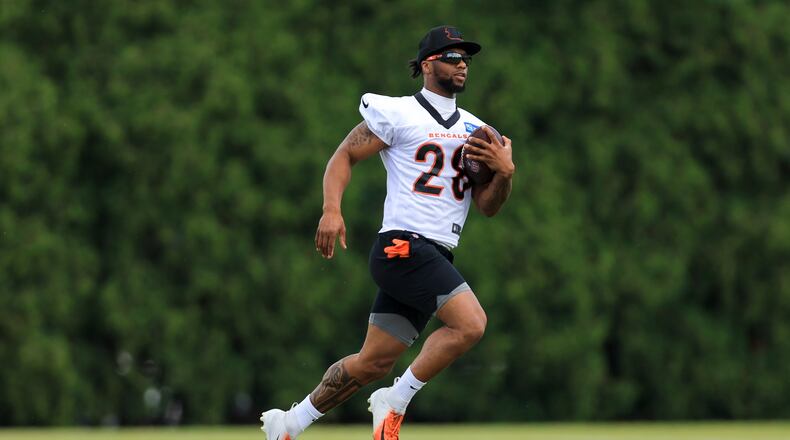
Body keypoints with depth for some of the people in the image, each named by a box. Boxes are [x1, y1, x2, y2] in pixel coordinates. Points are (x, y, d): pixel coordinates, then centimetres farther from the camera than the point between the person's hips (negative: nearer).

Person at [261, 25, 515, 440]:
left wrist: (504, 173, -4)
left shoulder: (475, 131, 18)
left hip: (436, 257, 7)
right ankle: (394, 402, -11)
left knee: (373, 363, 7)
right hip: (402, 246, -7)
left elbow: (487, 206, 16)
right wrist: (331, 211, -14)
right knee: (470, 323, -23)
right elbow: (343, 156, 1)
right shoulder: (397, 114, -1)